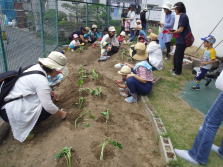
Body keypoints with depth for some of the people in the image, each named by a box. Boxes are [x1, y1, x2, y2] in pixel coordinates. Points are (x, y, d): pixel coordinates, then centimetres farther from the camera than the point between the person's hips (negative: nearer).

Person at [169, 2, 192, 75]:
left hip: (182, 41, -9)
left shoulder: (183, 16, -17)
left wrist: (172, 32, -5)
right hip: (181, 40, 9)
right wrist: (174, 31, 8)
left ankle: (177, 71, 15)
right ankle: (175, 69, 32)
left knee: (178, 56, 2)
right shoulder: (183, 16, 12)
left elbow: (180, 29, -19)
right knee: (176, 55, 18)